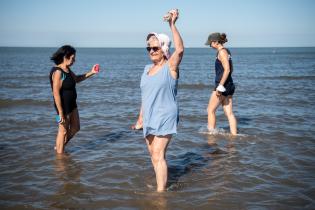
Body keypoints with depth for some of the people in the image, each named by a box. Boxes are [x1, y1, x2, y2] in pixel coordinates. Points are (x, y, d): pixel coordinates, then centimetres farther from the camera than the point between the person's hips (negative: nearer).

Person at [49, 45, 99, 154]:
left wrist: (91, 73, 13)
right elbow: (56, 93, -24)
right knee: (63, 131, 4)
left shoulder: (67, 69, 6)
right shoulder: (58, 72, -22)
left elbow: (76, 79, 25)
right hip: (63, 106, -10)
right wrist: (61, 113, -25)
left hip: (72, 104, 10)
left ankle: (59, 147, 35)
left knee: (75, 128, 19)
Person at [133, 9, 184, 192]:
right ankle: (162, 183, 31)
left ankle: (161, 192, -6)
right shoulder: (147, 69, 12)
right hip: (149, 119, 8)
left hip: (164, 119, -7)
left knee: (158, 156, -12)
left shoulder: (170, 67, -8)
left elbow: (180, 49, -28)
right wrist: (141, 117, 18)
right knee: (154, 155, 15)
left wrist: (172, 24, -29)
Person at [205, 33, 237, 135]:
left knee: (210, 110, 3)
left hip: (223, 85, -9)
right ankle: (234, 135, 6)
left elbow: (227, 70, -22)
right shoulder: (226, 51, 16)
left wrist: (220, 87, -22)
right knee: (229, 113, 7)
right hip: (229, 85, 9)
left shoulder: (222, 52, -13)